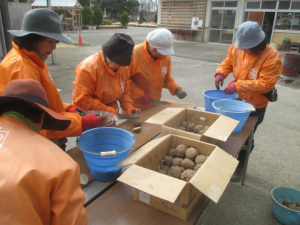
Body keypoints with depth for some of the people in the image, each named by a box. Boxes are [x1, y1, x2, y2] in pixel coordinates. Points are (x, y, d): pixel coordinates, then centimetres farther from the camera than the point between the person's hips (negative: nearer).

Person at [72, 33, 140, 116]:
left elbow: (125, 91, 12)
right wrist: (106, 110, -23)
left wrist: (129, 107, -6)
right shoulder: (88, 68, -20)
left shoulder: (123, 68, 1)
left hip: (112, 112, 5)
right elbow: (80, 100, -21)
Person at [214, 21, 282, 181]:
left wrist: (238, 85, -31)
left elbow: (266, 83, -26)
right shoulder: (237, 48, -7)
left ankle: (240, 166, 34)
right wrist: (220, 73, -12)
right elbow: (228, 62, 9)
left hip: (255, 105, -5)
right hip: (235, 99, 5)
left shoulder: (271, 57, -22)